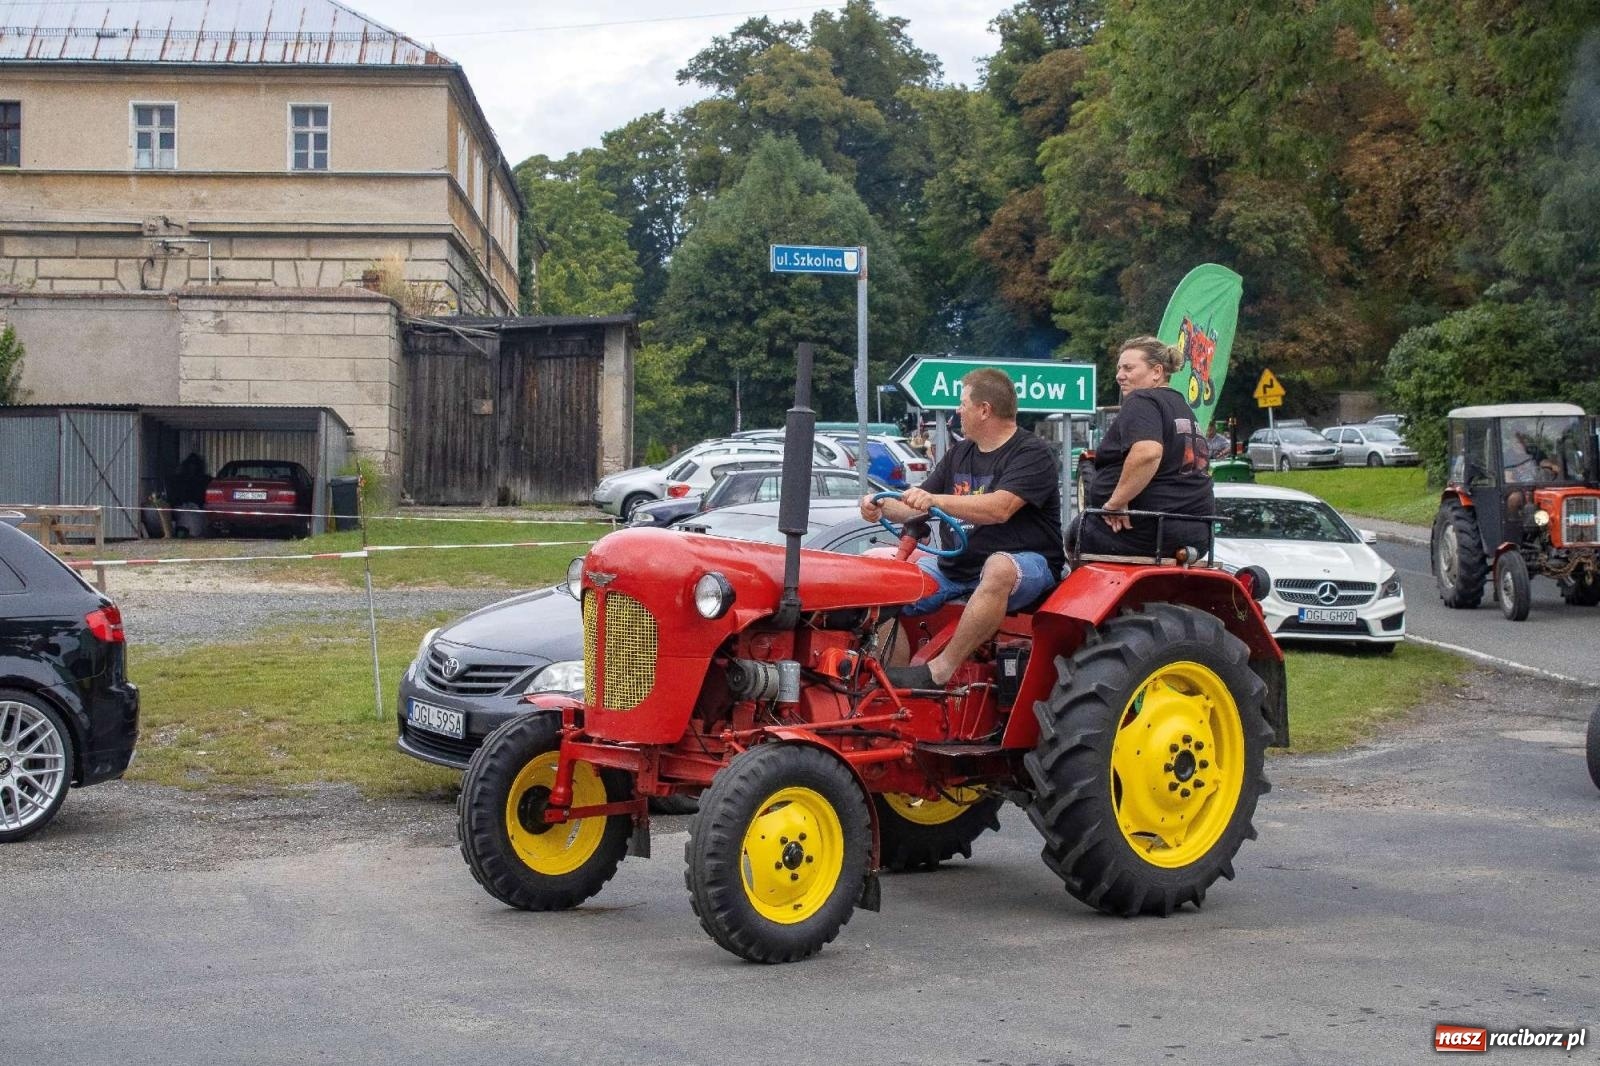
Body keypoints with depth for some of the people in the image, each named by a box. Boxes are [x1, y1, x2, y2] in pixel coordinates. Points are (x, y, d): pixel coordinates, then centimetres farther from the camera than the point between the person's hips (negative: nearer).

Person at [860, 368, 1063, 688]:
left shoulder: (1032, 454, -7)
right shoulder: (959, 454, 19)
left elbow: (1000, 509, -24)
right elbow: (917, 506, 18)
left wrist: (936, 500, -33)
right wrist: (883, 508, -4)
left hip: (1026, 562, -8)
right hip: (958, 563, 8)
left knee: (999, 567, -42)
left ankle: (940, 670, -41)